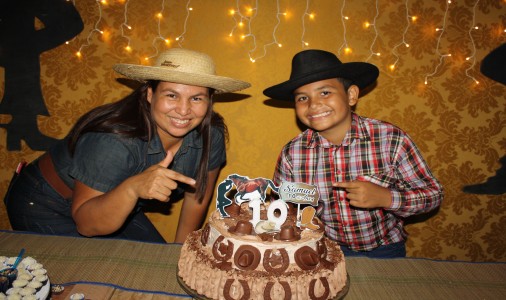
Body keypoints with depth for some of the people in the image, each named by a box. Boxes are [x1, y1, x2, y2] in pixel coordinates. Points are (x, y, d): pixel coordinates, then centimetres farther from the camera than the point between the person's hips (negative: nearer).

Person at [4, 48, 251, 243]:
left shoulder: (210, 136, -19)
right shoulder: (115, 140, -36)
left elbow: (196, 196, -4)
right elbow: (86, 225, -30)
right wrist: (132, 188, -48)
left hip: (117, 208, 5)